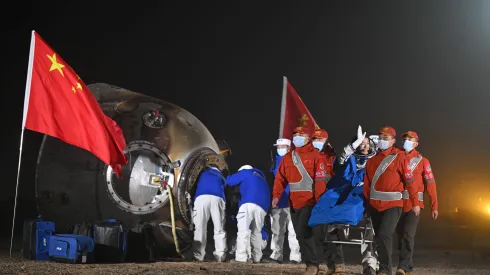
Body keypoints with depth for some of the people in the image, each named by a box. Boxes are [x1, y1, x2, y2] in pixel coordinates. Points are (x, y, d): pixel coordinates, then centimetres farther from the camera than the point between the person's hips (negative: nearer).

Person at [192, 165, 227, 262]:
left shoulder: (203, 173, 37)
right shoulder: (221, 177, 39)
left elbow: (195, 187, 44)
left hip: (201, 197, -1)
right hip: (217, 198, 1)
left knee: (200, 228, 0)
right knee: (219, 229, 5)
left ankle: (199, 256, -7)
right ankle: (221, 256, -3)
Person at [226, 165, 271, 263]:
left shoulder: (245, 172, 20)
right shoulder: (261, 177, 38)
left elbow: (230, 181, 19)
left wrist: (228, 177, 41)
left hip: (249, 203, -6)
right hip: (262, 206, 6)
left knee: (243, 231, -10)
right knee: (256, 232, 19)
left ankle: (241, 258, -20)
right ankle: (257, 259, 16)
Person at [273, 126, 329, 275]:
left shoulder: (315, 155, -4)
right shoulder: (287, 157, 13)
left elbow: (320, 179, -10)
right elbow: (280, 178, 8)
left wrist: (319, 199, -17)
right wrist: (276, 196, -4)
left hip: (309, 201, -6)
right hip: (294, 202, 6)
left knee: (303, 231, -15)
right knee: (300, 233, 8)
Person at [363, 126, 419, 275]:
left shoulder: (399, 157, -5)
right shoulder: (372, 158, 10)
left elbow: (409, 181, -5)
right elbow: (367, 182, 10)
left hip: (393, 204, -6)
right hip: (374, 205, 6)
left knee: (384, 236, -19)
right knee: (380, 237, 13)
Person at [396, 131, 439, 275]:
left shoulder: (422, 161, 2)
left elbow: (430, 183, -1)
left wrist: (434, 206, -4)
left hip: (413, 204, -3)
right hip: (398, 204, 3)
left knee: (408, 235, -14)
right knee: (401, 235, 9)